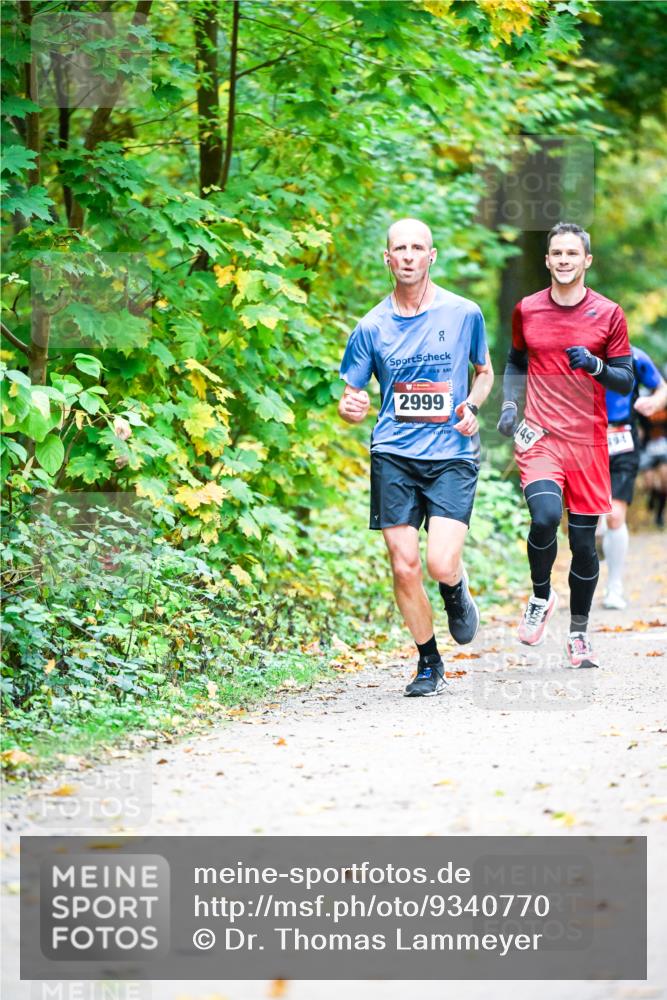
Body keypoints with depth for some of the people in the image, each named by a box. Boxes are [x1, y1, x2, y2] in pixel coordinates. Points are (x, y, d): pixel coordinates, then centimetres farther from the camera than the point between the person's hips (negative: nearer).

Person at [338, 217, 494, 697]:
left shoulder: (464, 314, 3)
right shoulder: (372, 327, 4)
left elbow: (485, 372, 18)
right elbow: (350, 396, 9)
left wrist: (472, 406, -2)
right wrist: (352, 407, -15)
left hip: (452, 455, -1)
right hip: (394, 456, 1)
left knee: (442, 564, -17)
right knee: (405, 566, -3)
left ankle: (457, 590, 22)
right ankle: (429, 663, 17)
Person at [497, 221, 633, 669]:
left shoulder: (608, 314, 1)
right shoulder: (527, 310, 6)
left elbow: (626, 380, 3)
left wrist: (596, 366, -16)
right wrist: (510, 404, 7)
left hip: (588, 441, 0)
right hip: (539, 435, 0)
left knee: (584, 539, 4)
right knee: (545, 517, -25)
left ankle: (579, 633, 20)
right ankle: (541, 596, 2)